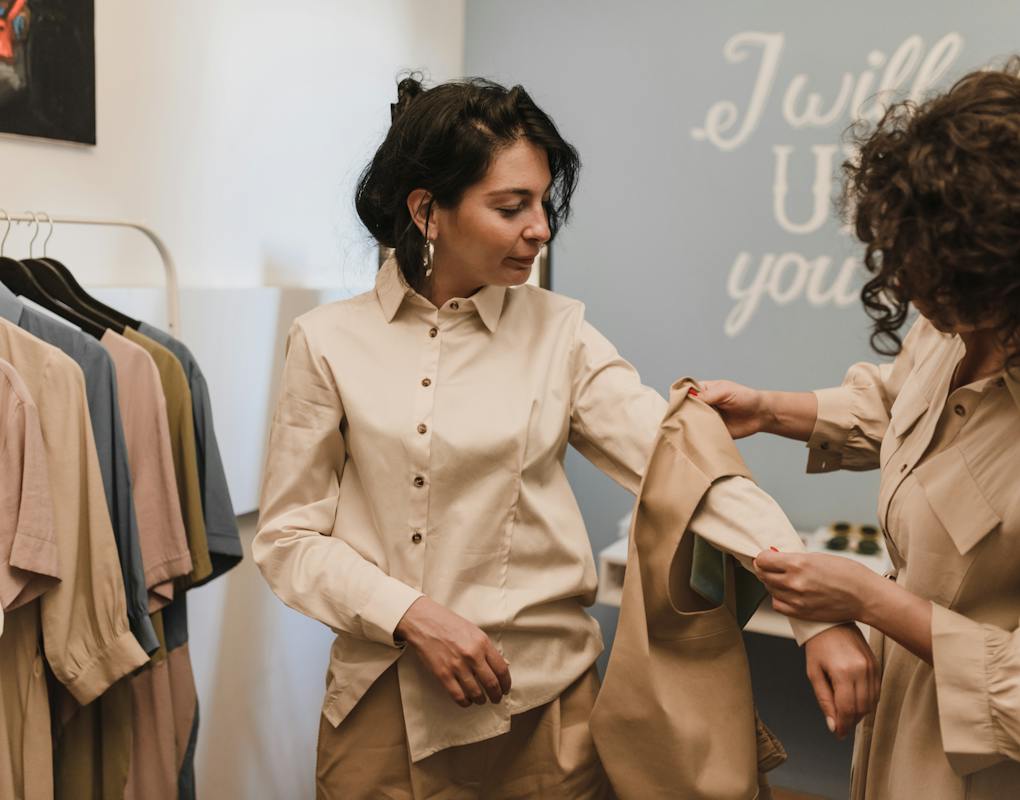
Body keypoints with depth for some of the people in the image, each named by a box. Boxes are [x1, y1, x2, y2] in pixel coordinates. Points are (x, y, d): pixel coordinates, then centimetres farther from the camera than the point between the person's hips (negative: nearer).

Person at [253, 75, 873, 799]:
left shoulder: (559, 335, -2)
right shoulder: (329, 343, -3)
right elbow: (288, 537, -1)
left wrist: (818, 615, -20)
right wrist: (410, 615, -15)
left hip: (538, 707, 1)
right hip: (381, 708, 0)